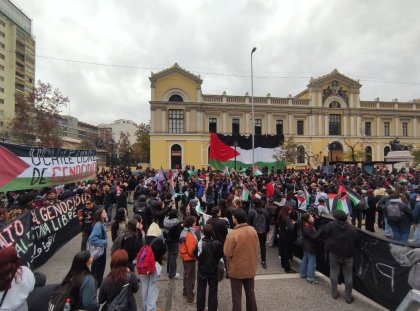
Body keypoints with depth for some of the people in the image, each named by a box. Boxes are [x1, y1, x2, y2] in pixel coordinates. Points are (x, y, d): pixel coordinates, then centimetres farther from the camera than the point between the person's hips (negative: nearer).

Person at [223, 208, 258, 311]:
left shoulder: (232, 234, -27)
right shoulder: (253, 230, -10)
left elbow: (227, 253, -19)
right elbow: (256, 248, 3)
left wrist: (227, 242, -5)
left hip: (237, 269, -5)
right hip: (250, 268, 5)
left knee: (237, 295, 13)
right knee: (250, 292, 23)